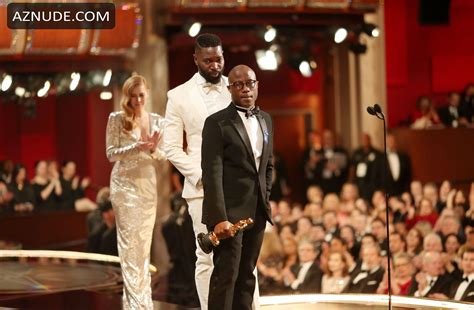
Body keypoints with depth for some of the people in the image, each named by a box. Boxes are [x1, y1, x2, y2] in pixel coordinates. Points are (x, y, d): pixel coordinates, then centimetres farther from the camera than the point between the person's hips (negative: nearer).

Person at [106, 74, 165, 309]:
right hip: (125, 184, -4)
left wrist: (153, 149, -13)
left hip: (148, 184, 4)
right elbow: (111, 153, -4)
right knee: (130, 241, -6)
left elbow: (163, 157, 9)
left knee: (144, 242, 8)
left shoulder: (157, 121, 8)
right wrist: (136, 148, -18)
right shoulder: (117, 119, -1)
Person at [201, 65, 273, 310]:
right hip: (229, 212, -6)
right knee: (225, 276, -7)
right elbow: (212, 174, -14)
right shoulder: (217, 123, -8)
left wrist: (265, 200, 11)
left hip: (257, 212, 6)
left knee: (247, 276, 9)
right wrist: (219, 218, -21)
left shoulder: (265, 120, 13)